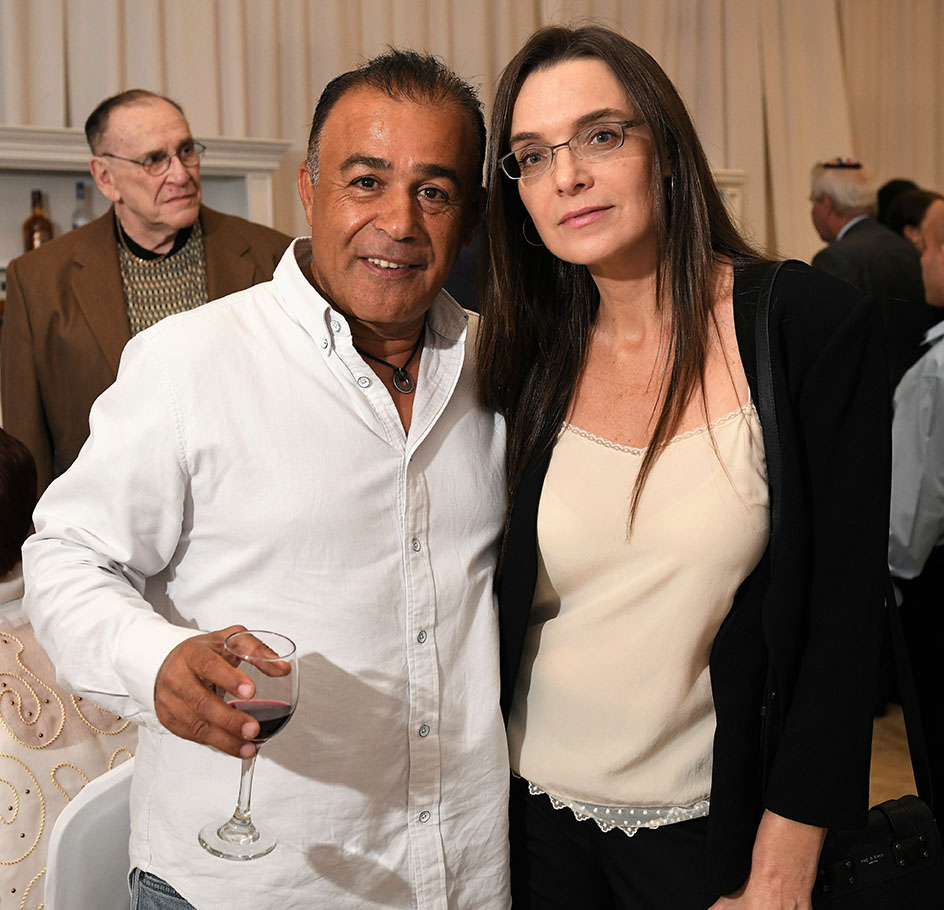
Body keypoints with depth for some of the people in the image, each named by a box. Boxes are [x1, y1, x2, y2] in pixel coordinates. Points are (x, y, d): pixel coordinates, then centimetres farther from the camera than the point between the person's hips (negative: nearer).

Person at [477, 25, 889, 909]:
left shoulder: (813, 327, -12)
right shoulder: (528, 356, -3)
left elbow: (841, 615, -12)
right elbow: (496, 602, 4)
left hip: (706, 826, -2)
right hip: (534, 808, 3)